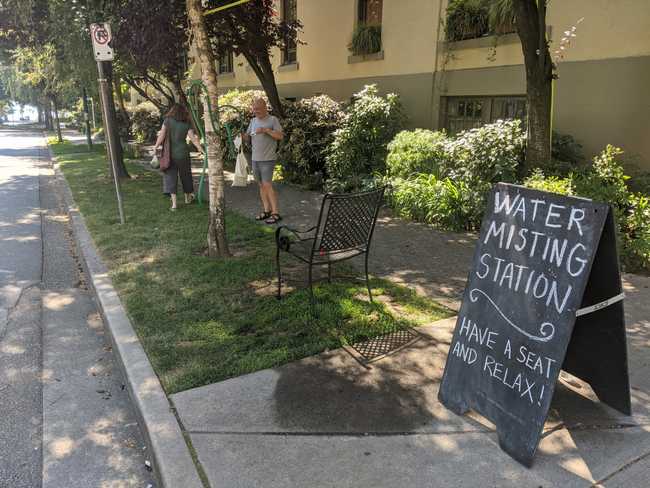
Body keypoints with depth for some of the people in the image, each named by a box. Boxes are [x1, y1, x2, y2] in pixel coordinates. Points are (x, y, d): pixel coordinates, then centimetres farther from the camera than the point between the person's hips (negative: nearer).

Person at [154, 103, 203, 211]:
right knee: (185, 175, 18)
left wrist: (156, 147, -3)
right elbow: (193, 138, -8)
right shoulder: (187, 124, -1)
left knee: (170, 177, 2)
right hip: (183, 153, 1)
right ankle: (187, 198, 34)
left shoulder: (168, 120, -4)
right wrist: (200, 148, -2)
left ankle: (174, 203, -6)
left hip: (170, 154, -1)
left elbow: (161, 135, -9)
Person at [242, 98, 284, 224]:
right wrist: (241, 135, -7)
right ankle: (267, 211, 15)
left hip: (267, 159, -6)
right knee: (261, 185, 8)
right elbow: (248, 138, 14)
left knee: (267, 185, -11)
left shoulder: (273, 119, -3)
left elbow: (280, 136, -11)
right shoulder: (253, 120, 14)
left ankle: (276, 213, -6)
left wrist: (266, 130, -21)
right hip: (255, 159, 6)